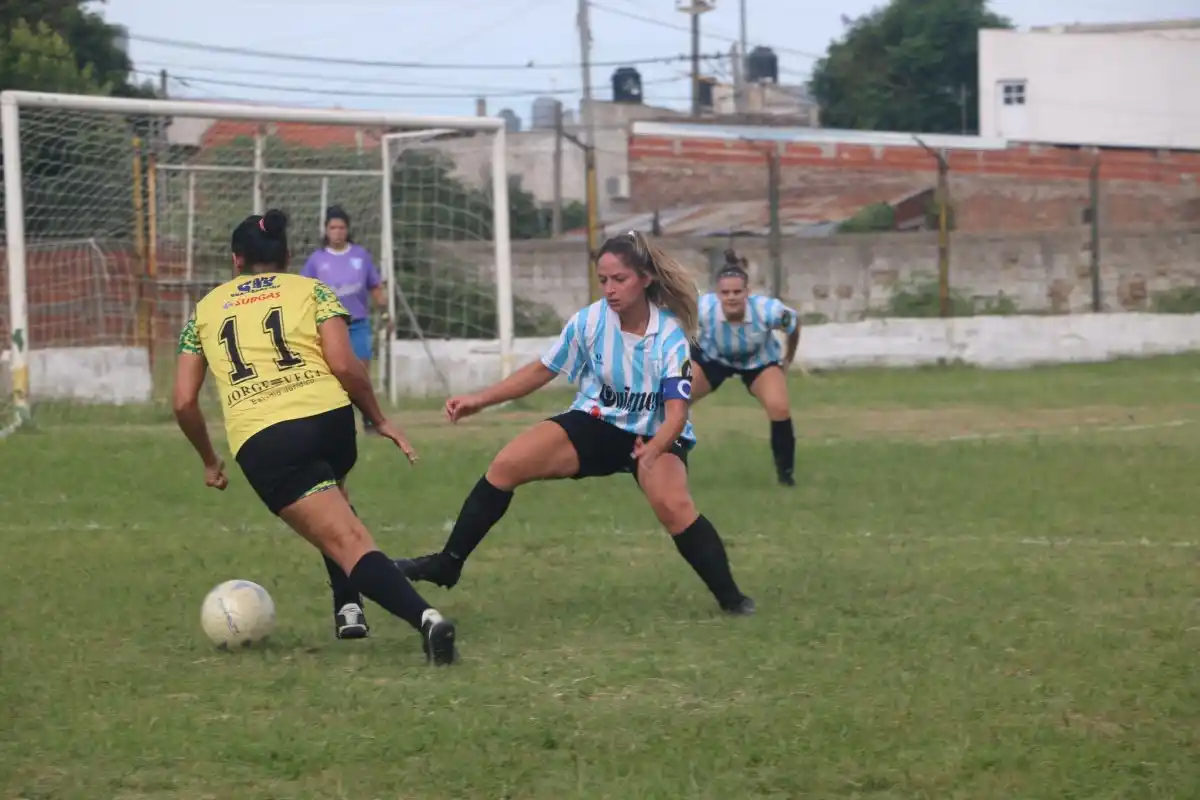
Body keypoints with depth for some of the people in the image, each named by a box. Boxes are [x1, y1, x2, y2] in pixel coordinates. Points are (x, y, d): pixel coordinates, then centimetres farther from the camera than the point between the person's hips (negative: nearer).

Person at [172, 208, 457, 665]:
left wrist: (209, 461, 30)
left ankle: (425, 616, -33)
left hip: (261, 442, -2)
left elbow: (184, 403, 17)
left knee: (349, 543, -10)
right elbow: (344, 365, 0)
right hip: (329, 419, 2)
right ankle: (348, 607, 23)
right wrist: (379, 420, 13)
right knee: (330, 507, 37)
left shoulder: (206, 310, 22)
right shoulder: (311, 291, 17)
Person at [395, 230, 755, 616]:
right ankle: (447, 565, -2)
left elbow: (676, 413, -25)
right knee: (506, 465, -13)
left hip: (654, 436, -3)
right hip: (595, 425, 3)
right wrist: (479, 400, -4)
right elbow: (541, 370, 2)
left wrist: (653, 450, -45)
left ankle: (730, 597, -17)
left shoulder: (671, 336, -20)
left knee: (673, 505, -33)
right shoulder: (589, 321, -12)